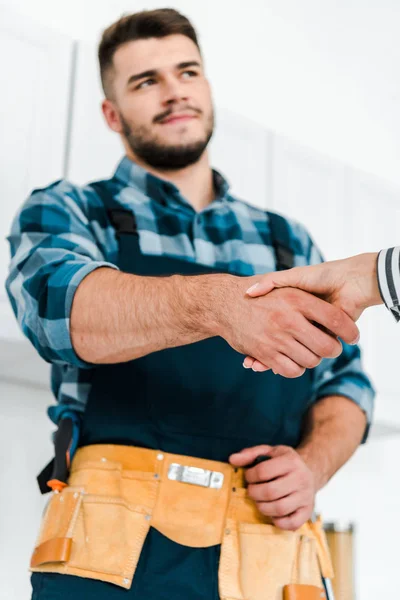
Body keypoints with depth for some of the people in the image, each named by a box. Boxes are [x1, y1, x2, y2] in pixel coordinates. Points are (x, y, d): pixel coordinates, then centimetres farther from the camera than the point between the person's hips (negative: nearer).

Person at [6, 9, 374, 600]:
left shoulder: (288, 242, 18)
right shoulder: (66, 213, 7)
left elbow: (345, 381, 16)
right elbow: (57, 303, -16)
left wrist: (313, 466, -6)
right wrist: (218, 302, -35)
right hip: (118, 548, -2)